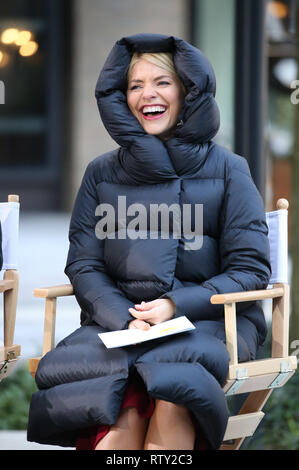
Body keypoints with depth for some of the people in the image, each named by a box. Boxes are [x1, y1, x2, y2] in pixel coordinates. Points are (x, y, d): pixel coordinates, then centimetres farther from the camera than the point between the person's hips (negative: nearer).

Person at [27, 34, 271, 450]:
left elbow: (251, 269, 5)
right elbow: (84, 265, 10)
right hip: (119, 321, 1)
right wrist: (125, 318, -11)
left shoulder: (227, 170, 10)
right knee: (123, 412, -35)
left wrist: (177, 305, -11)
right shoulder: (101, 174, 16)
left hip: (210, 322, -1)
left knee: (173, 397, -38)